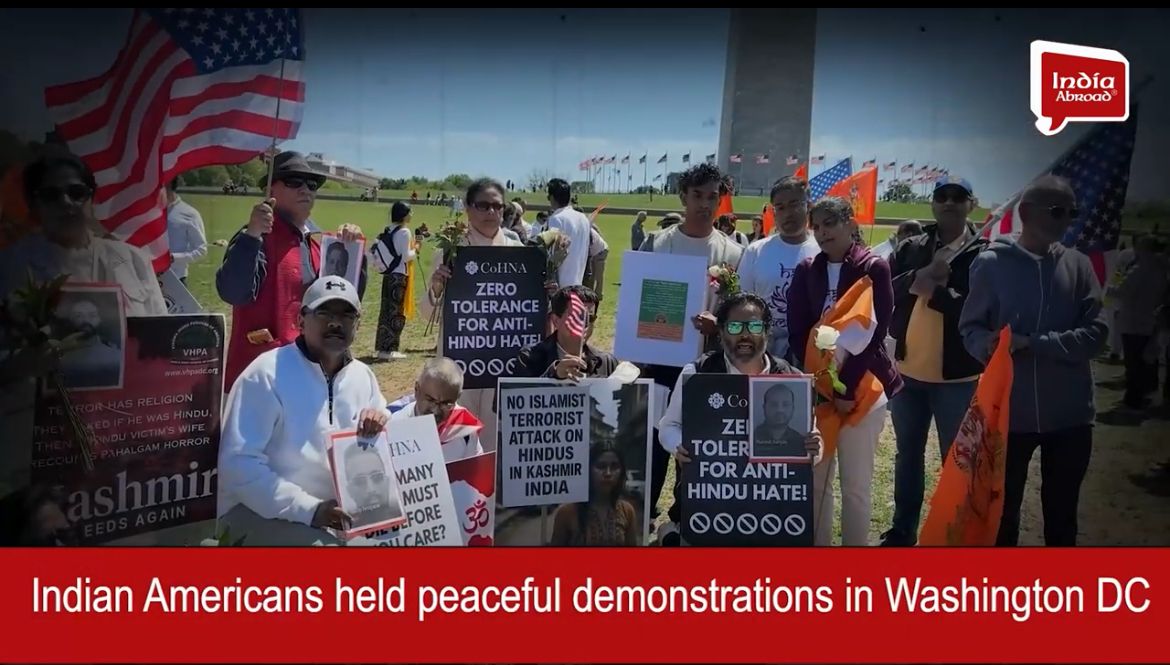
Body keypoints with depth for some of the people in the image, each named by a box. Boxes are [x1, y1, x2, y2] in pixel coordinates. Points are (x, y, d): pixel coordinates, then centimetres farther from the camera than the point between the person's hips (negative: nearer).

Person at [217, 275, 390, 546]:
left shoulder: (363, 376, 6)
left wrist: (381, 424, -12)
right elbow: (238, 464, -19)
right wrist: (309, 509, -26)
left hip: (339, 512, 6)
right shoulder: (267, 374, -13)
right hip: (259, 510, -6)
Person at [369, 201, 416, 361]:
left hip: (388, 275, 8)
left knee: (387, 310, 12)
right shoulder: (404, 232, -12)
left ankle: (382, 347, 17)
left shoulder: (388, 231, 10)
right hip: (399, 276, -8)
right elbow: (406, 256, -16)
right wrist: (416, 250, 3)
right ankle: (389, 349, -2)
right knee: (396, 312, -3)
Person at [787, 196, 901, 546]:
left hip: (861, 389, -3)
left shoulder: (874, 269, -4)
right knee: (815, 479, 6)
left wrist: (847, 388, -14)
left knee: (856, 484, 2)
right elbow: (797, 333, 3)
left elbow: (874, 333, -9)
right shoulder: (805, 271, 7)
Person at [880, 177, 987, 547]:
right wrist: (921, 276, -18)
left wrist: (935, 289, -15)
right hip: (909, 371, 4)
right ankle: (902, 530, 30)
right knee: (908, 454, 16)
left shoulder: (984, 255, -5)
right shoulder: (911, 248, 6)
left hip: (958, 376, -4)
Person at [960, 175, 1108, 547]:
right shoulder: (991, 263, -4)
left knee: (1062, 513, 16)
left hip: (1070, 413, 2)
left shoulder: (1078, 265, 1)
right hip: (1009, 410, -1)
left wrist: (1032, 344, -19)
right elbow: (970, 327, -2)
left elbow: (1095, 334, -6)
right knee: (1003, 507, 13)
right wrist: (988, 345, -25)